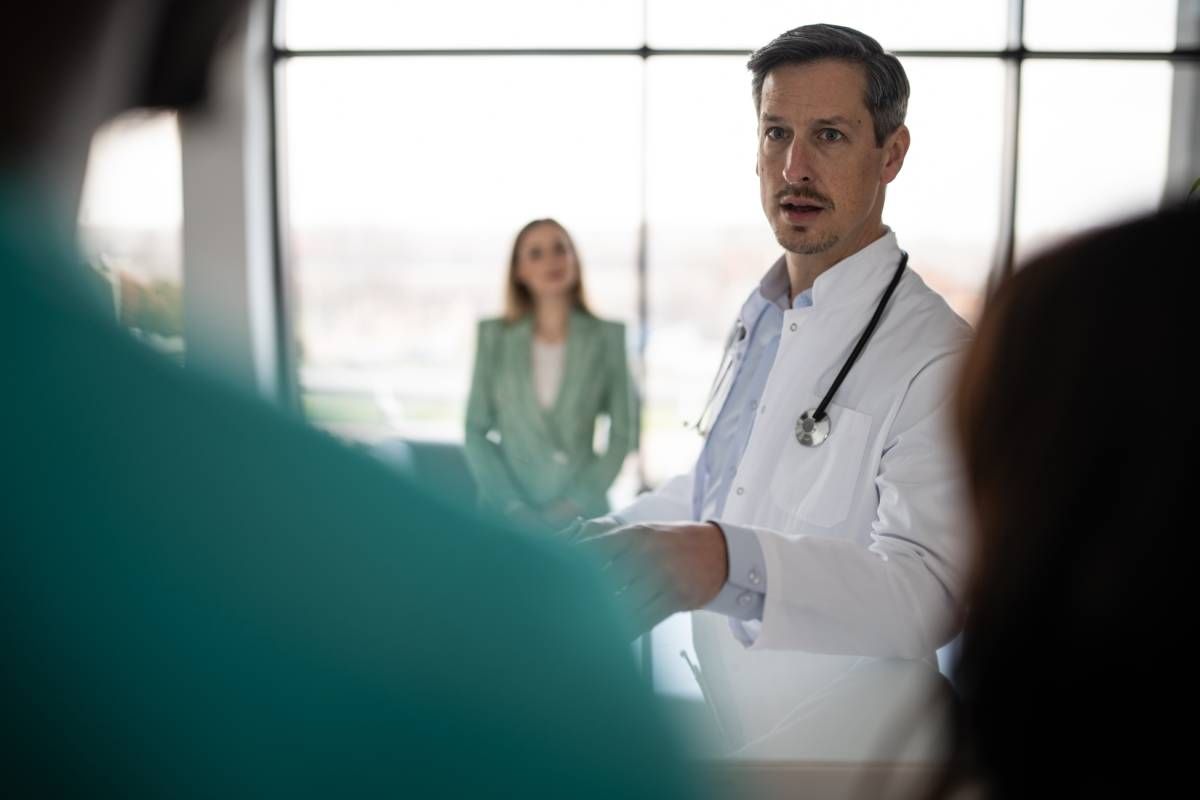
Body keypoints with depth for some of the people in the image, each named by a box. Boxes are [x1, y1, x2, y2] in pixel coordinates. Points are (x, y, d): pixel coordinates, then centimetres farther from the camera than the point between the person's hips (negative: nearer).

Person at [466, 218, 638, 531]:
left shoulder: (608, 336, 3)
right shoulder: (494, 336, 6)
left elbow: (622, 434, 3)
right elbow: (477, 430, 4)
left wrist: (577, 504, -5)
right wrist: (514, 506, -6)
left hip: (582, 516, 0)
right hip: (507, 514, 1)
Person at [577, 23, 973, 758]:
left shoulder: (937, 357, -21)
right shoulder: (759, 316, 6)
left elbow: (932, 590, -33)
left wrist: (732, 564, -47)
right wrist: (605, 534, 15)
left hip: (840, 750, -7)